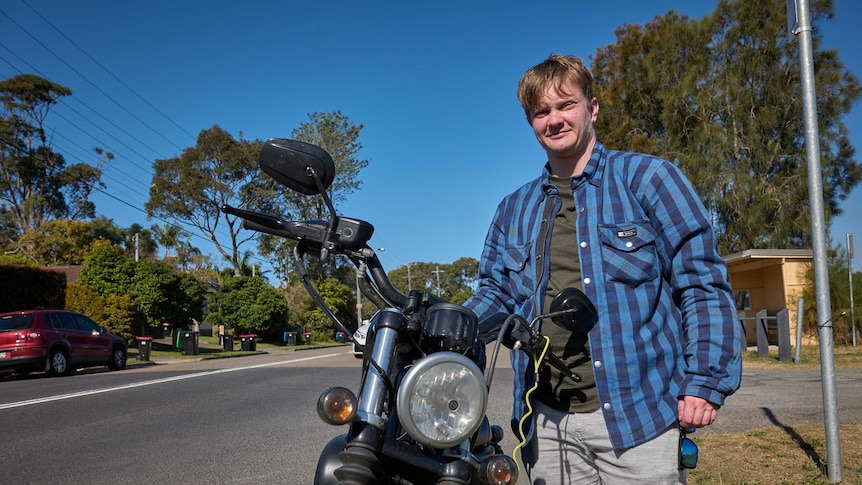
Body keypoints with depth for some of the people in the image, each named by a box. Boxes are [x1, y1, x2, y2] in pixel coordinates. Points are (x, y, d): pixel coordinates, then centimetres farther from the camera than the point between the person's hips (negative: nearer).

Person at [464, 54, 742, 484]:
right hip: (546, 425, 4)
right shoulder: (514, 209, 14)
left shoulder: (647, 178, 0)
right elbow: (496, 292, 16)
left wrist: (705, 382, -11)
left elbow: (702, 283, -3)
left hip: (638, 417, -4)